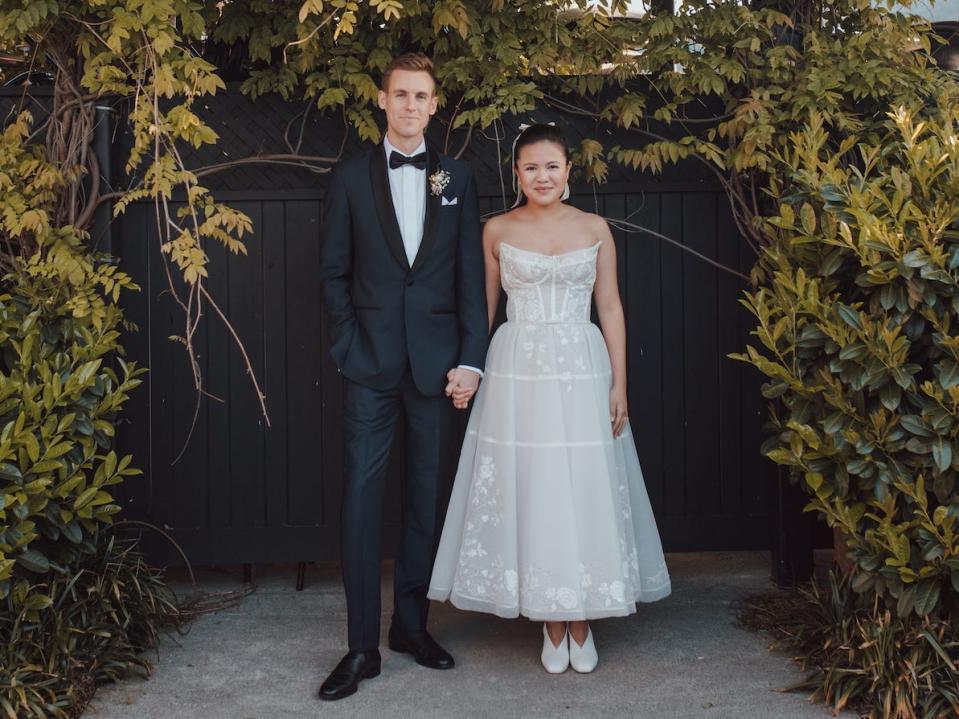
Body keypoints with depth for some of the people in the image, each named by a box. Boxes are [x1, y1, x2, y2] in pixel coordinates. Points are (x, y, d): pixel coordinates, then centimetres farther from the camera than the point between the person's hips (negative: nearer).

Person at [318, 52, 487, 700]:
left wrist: (472, 357, -4)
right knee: (363, 495, -4)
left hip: (436, 360, 1)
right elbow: (334, 272, 6)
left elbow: (471, 275, 5)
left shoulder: (457, 179, 9)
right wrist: (349, 344, -5)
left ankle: (412, 624, 21)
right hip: (371, 361, -1)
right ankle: (362, 646, 3)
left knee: (427, 494, 7)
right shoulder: (352, 177, 6)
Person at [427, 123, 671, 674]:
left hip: (582, 373, 0)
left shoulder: (595, 229, 6)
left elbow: (611, 307, 4)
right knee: (528, 494, 2)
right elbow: (484, 306, 7)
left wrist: (620, 384, -1)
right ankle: (552, 627, 16)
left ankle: (582, 624, 17)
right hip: (517, 374, 0)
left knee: (584, 493, 2)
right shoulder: (497, 230, 5)